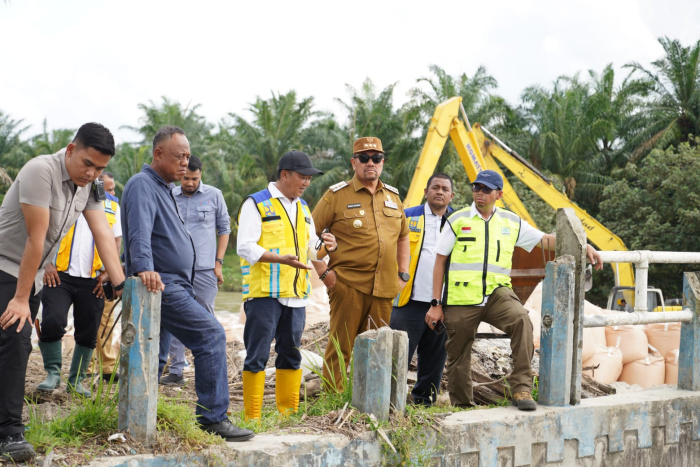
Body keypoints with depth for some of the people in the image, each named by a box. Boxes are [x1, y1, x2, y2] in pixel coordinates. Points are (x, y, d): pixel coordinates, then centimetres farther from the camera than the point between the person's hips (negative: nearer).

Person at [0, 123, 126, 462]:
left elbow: (103, 234, -2)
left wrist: (121, 285, -11)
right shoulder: (41, 171, -24)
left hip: (31, 274, 8)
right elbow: (36, 238, -24)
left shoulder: (88, 185, 2)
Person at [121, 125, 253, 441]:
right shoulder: (143, 185, -11)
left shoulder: (164, 188, 22)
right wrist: (144, 267, -42)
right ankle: (213, 417, -14)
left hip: (170, 286, 11)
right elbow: (139, 230, -28)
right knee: (211, 334, -15)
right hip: (161, 285, -11)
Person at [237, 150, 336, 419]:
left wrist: (325, 247, -1)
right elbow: (245, 247, -13)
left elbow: (312, 250, 23)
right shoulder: (256, 204, -4)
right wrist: (281, 259, -25)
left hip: (296, 294, 7)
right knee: (257, 356, -5)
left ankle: (288, 414, 18)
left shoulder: (302, 208, 18)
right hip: (263, 294, -7)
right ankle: (252, 418, -1)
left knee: (291, 354, 11)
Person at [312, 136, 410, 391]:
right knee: (340, 347, -3)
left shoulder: (392, 196, 15)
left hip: (384, 287, 5)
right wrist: (323, 272, -8)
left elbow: (403, 235, 26)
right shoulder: (337, 195, -2)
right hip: (348, 285, -5)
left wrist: (403, 273, 16)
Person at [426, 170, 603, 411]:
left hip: (496, 294, 1)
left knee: (521, 321, -28)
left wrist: (583, 246, 5)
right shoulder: (458, 220, 5)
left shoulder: (511, 222, 12)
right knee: (458, 359, 3)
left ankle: (521, 389, -25)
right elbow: (440, 262, 5)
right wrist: (436, 304, 0)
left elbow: (546, 239, 17)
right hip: (461, 300, -1)